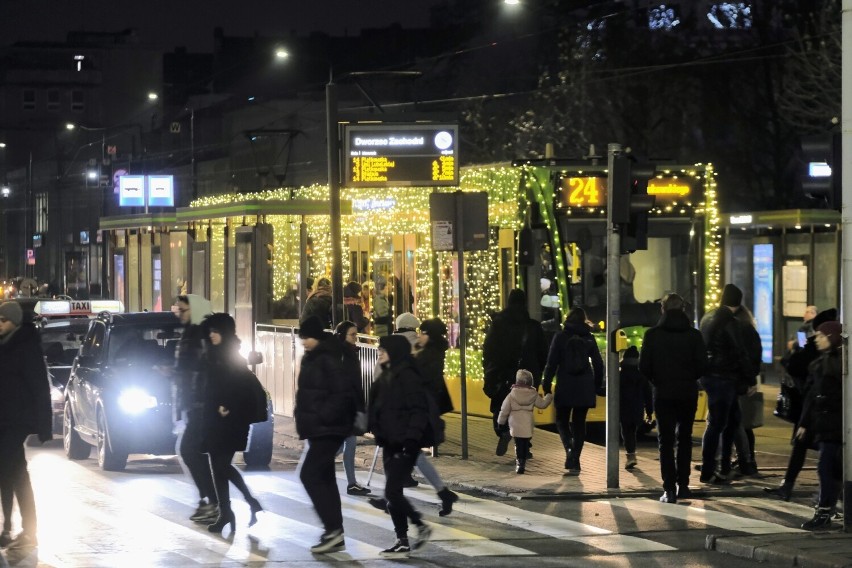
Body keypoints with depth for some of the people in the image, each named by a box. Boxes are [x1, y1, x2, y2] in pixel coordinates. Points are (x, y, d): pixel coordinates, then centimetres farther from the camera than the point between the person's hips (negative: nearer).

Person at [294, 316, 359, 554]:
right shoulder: (312, 359, 14)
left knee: (310, 475, -12)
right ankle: (335, 534, 13)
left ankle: (333, 528, -10)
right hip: (318, 429, 10)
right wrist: (303, 416, 11)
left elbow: (343, 393, -24)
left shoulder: (328, 360, -16)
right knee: (324, 478, 10)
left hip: (327, 429, -10)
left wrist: (323, 416, -23)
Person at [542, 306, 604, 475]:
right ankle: (575, 462, 6)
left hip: (565, 387, -2)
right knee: (579, 423, 9)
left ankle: (569, 447, -16)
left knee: (562, 419, 11)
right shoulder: (588, 338, 5)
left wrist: (547, 385, -1)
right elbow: (598, 363, 6)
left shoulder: (561, 337, -2)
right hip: (585, 388, 2)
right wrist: (597, 386, 15)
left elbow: (552, 363, -6)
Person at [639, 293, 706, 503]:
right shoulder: (694, 335, -4)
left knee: (665, 440, 4)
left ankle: (669, 489, -4)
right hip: (688, 393, 1)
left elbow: (644, 367, -8)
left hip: (663, 393, -1)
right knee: (684, 439, 16)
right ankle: (683, 485, 15)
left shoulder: (652, 335, -7)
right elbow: (702, 366, -5)